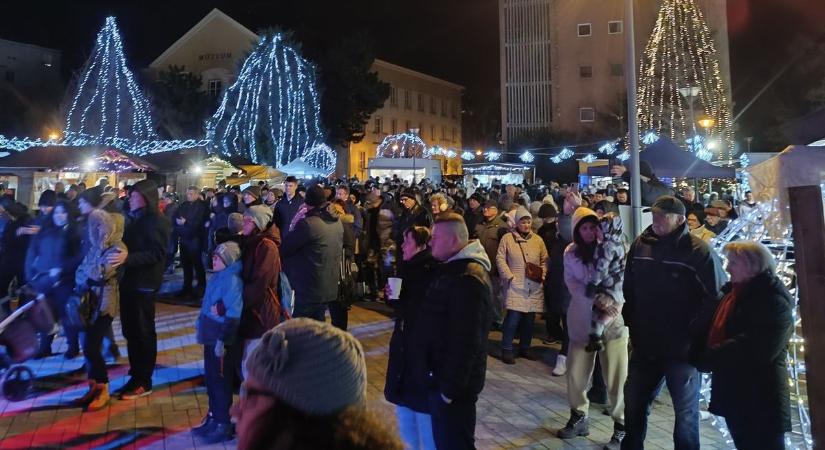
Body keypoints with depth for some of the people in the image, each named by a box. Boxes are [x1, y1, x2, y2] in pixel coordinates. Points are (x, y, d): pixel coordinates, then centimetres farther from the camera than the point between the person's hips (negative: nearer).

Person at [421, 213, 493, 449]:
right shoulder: (453, 268, 9)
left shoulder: (468, 280, -25)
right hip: (443, 376, 10)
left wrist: (450, 387, -21)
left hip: (454, 384, -10)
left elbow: (465, 341, -26)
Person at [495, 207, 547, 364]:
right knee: (513, 317, -10)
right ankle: (507, 350, 2)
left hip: (534, 286, 4)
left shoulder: (538, 240, 12)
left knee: (529, 318, 9)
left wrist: (542, 274, -2)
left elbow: (545, 260, 13)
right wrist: (509, 276, -9)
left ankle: (525, 348, 23)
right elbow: (500, 259, -2)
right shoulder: (507, 238, 2)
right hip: (516, 285, -4)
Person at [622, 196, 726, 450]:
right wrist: (630, 319, 8)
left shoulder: (699, 252, -16)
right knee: (634, 402, 19)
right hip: (645, 345, 5)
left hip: (681, 349, -5)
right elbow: (629, 288, 13)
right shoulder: (640, 245, 1)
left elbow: (717, 298, -14)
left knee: (685, 411, 13)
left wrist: (694, 333, -15)